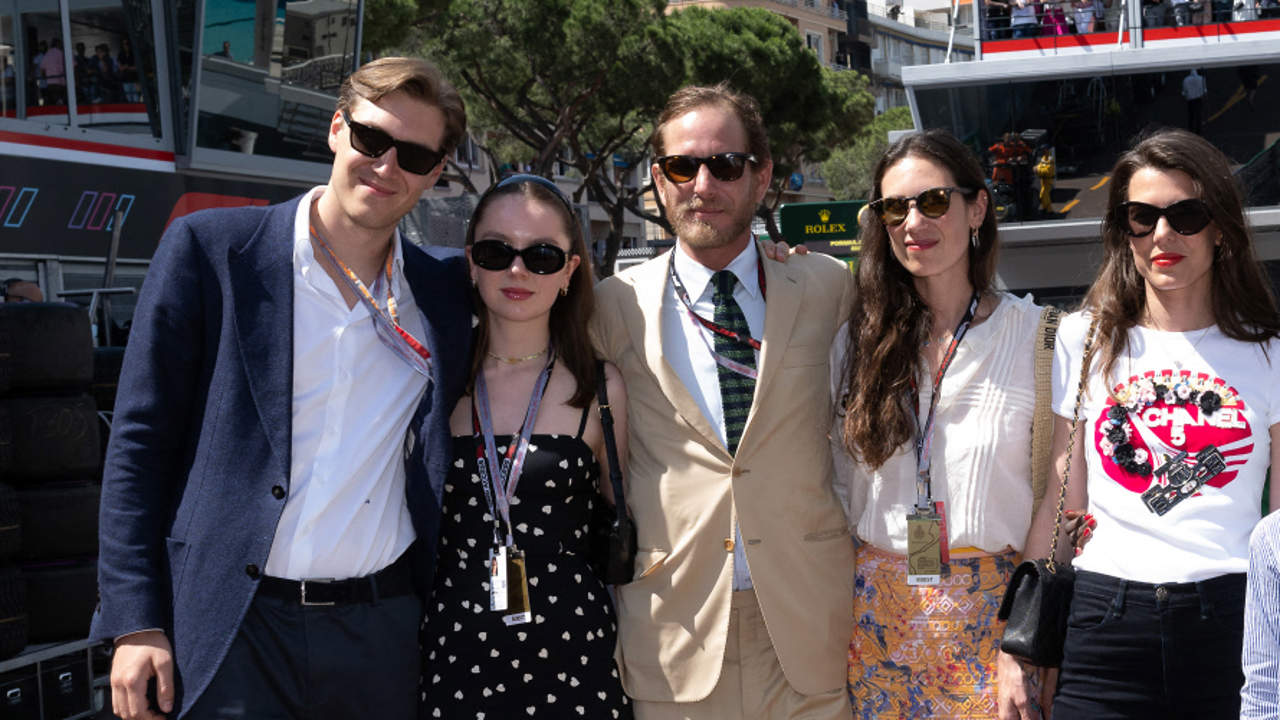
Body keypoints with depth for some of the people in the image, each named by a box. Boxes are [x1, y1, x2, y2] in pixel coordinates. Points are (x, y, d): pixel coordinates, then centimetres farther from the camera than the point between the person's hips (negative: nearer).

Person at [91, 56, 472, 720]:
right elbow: (140, 439, -1)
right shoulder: (207, 249, 0)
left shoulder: (448, 287, 8)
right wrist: (136, 622, -6)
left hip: (383, 635, 3)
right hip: (232, 637, -2)